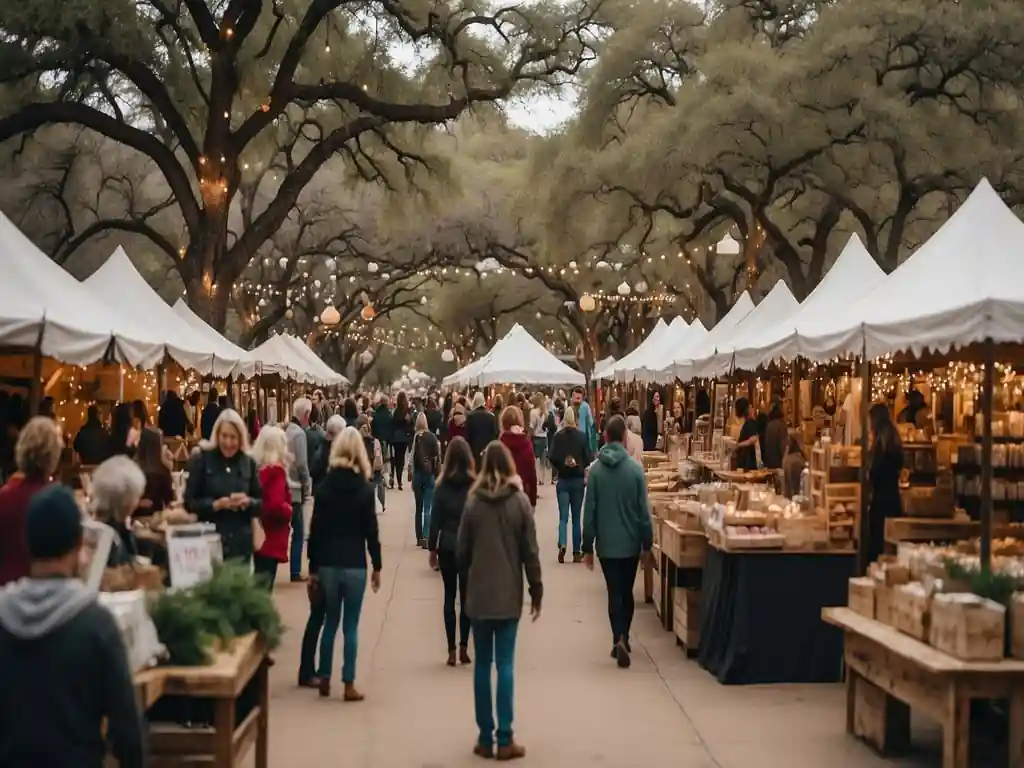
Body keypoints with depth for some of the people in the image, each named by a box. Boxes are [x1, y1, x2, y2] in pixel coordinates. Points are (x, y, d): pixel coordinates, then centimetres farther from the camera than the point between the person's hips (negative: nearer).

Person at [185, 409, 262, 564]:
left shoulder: (248, 463, 7)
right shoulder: (201, 460, -2)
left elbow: (262, 503, 9)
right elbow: (189, 502, -4)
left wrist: (248, 502, -13)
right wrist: (216, 504, -19)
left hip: (241, 543, 3)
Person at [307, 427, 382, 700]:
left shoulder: (324, 487, 0)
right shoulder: (365, 488, -6)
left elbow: (315, 529, 1)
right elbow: (371, 531, -5)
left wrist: (313, 567, 7)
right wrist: (377, 566, 3)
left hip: (328, 563, 2)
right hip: (354, 564, -2)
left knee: (330, 622, 15)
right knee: (350, 626, 2)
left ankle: (325, 678, 19)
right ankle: (349, 684, 4)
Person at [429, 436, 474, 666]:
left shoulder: (442, 486, -4)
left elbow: (435, 519, -2)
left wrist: (432, 548, 7)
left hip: (447, 547, 1)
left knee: (449, 597, 7)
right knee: (466, 597, 8)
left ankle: (452, 650, 4)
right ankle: (463, 648, 4)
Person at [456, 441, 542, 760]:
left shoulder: (473, 503, -2)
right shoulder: (520, 502, -4)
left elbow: (461, 552, 0)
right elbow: (530, 552, -4)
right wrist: (537, 592, 4)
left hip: (478, 594, 1)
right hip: (509, 594, -1)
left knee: (482, 664, 8)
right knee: (505, 664, 1)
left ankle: (485, 738, 11)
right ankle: (505, 740, 0)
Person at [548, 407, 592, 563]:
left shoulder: (558, 436, -6)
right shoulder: (582, 436, -5)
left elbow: (553, 458, -11)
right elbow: (588, 458, -6)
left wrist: (562, 466, 7)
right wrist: (585, 474, 9)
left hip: (563, 480, 0)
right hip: (578, 480, 0)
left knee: (563, 516, 2)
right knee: (576, 517, 9)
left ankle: (562, 545, -20)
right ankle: (577, 552, 9)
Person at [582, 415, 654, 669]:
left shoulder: (595, 470, -7)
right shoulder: (635, 469, -9)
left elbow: (589, 511, -5)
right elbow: (643, 510, -6)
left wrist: (588, 546, 3)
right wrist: (647, 543, 4)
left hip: (607, 544, -1)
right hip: (630, 542, 1)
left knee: (614, 594, 4)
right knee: (627, 592, 17)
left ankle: (619, 640, -10)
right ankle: (623, 638, 27)